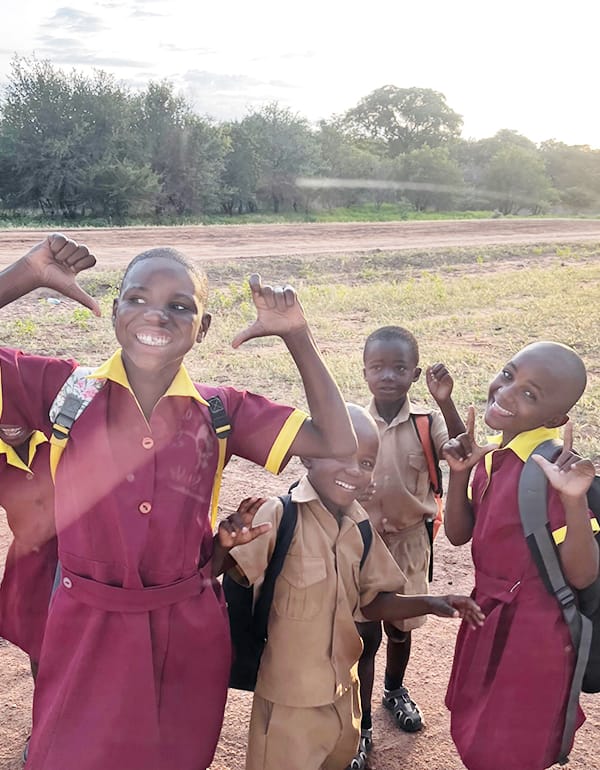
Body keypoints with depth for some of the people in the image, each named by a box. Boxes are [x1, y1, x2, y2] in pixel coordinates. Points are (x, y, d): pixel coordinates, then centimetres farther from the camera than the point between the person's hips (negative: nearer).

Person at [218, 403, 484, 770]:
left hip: (344, 692, 6)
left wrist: (429, 603, -8)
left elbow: (373, 602, 5)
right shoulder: (280, 515, -23)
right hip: (289, 698, -6)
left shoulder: (360, 524, -4)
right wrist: (224, 545, -45)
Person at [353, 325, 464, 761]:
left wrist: (445, 402, -36)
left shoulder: (427, 422, -11)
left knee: (401, 626, 21)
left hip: (409, 540, 2)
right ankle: (362, 726, 21)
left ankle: (395, 691, 49)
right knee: (363, 633, 4)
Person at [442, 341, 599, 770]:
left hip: (532, 633, -8)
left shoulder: (555, 469, -26)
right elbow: (458, 534, 4)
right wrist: (460, 473, -10)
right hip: (488, 617, 8)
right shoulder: (494, 452, -2)